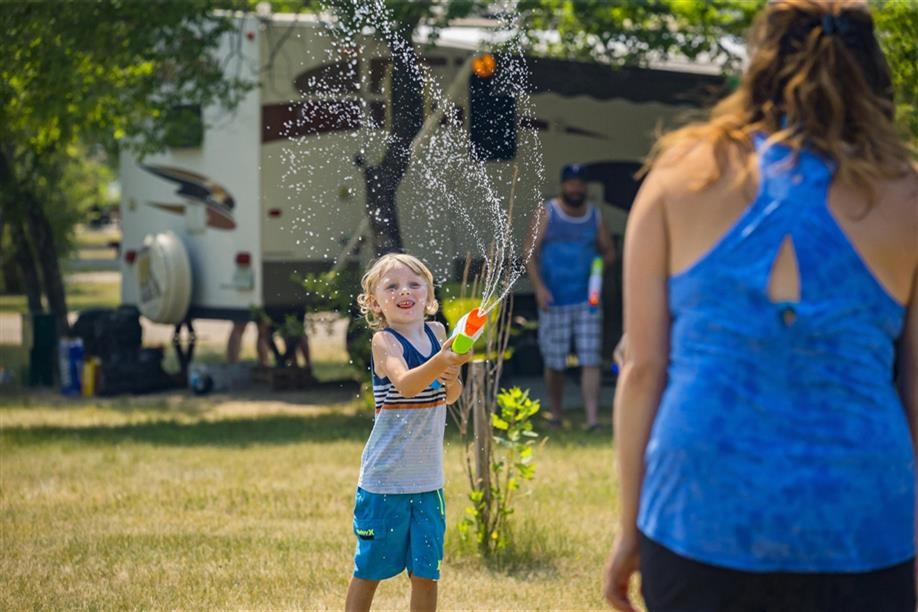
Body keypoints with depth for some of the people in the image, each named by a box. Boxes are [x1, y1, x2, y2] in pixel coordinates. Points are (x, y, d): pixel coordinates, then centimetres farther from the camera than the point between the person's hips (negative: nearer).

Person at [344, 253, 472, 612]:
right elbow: (404, 384, -32)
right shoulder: (384, 341, -13)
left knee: (426, 572, 10)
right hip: (385, 479, -5)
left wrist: (452, 379, -12)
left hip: (428, 479, 5)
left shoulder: (437, 332, 4)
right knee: (369, 570, 6)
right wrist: (439, 363, -52)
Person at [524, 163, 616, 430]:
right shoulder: (547, 214, 2)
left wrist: (604, 259, -6)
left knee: (590, 360, -8)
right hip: (554, 301, -2)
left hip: (587, 300, 2)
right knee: (554, 362, 4)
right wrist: (538, 287, -13)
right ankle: (555, 413, 21)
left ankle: (592, 418, -11)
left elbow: (609, 252, 18)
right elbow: (530, 253, -2)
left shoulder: (594, 216, 10)